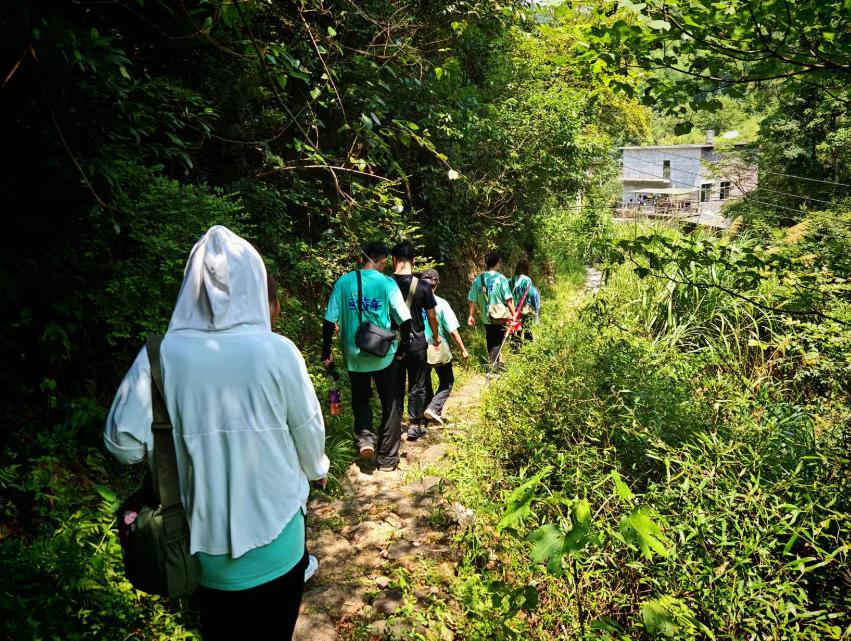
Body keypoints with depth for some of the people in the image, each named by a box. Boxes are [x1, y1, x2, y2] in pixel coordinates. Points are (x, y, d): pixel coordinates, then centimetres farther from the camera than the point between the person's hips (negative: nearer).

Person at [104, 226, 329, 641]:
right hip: (274, 534, -2)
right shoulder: (277, 352, -19)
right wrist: (317, 469, 15)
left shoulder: (161, 354, -16)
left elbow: (123, 442, -11)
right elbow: (309, 430, -7)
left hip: (203, 536, 2)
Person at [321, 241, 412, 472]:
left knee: (360, 399, 23)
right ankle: (386, 459, 17)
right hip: (383, 355, -1)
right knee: (390, 404, 13)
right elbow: (404, 319, -11)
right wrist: (403, 347, 4)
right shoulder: (387, 283, -7)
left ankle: (364, 436, -2)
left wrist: (326, 353, 6)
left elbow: (330, 320, -2)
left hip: (354, 355, 2)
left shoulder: (343, 282, -1)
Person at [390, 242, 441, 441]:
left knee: (395, 385, 14)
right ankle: (414, 426, 14)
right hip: (416, 342, -2)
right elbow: (432, 316, -4)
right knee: (417, 386, 10)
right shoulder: (422, 286, -11)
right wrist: (436, 337, 13)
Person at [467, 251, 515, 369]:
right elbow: (508, 300, -13)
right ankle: (494, 365, -3)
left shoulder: (477, 279, 0)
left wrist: (471, 316, 12)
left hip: (486, 318, 4)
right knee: (497, 343, 2)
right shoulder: (501, 278, -10)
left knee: (490, 342, 18)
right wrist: (513, 315, -4)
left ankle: (492, 363, 30)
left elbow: (472, 300, 2)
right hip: (500, 318, -4)